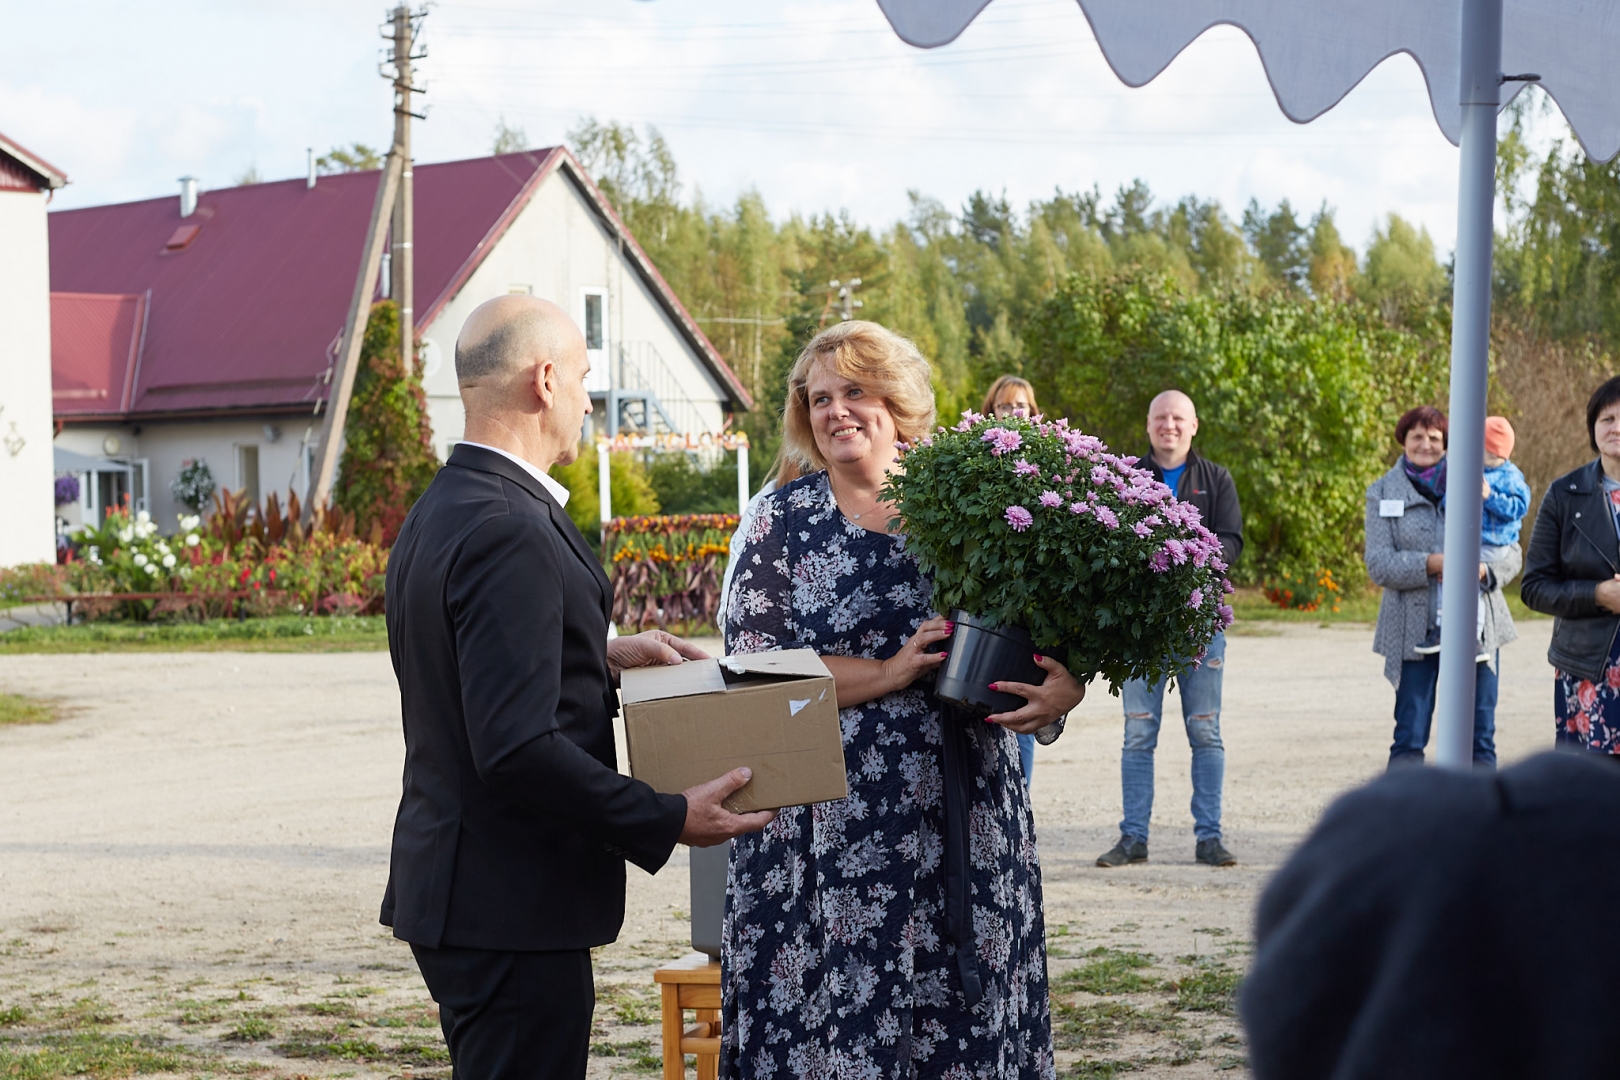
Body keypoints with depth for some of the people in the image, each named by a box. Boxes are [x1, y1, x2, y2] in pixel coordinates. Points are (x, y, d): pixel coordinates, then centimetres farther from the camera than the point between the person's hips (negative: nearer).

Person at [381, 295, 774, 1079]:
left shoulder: (439, 512, 11)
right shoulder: (508, 533, -21)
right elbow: (517, 746, -26)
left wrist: (603, 658, 15)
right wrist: (668, 820, -19)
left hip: (450, 884, 10)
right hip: (510, 904, -10)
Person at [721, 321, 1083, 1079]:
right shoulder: (784, 523, 4)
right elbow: (752, 672, -7)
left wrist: (1065, 687, -15)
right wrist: (891, 674, -15)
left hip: (961, 815, 2)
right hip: (833, 827, -1)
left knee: (962, 1014, 3)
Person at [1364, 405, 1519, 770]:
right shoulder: (1384, 493, 7)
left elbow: (1511, 552, 7)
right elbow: (1378, 564, -4)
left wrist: (1483, 570, -15)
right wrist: (1434, 564, -18)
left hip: (1476, 626, 2)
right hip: (1415, 630, -1)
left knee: (1480, 737, 3)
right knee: (1409, 739, -2)